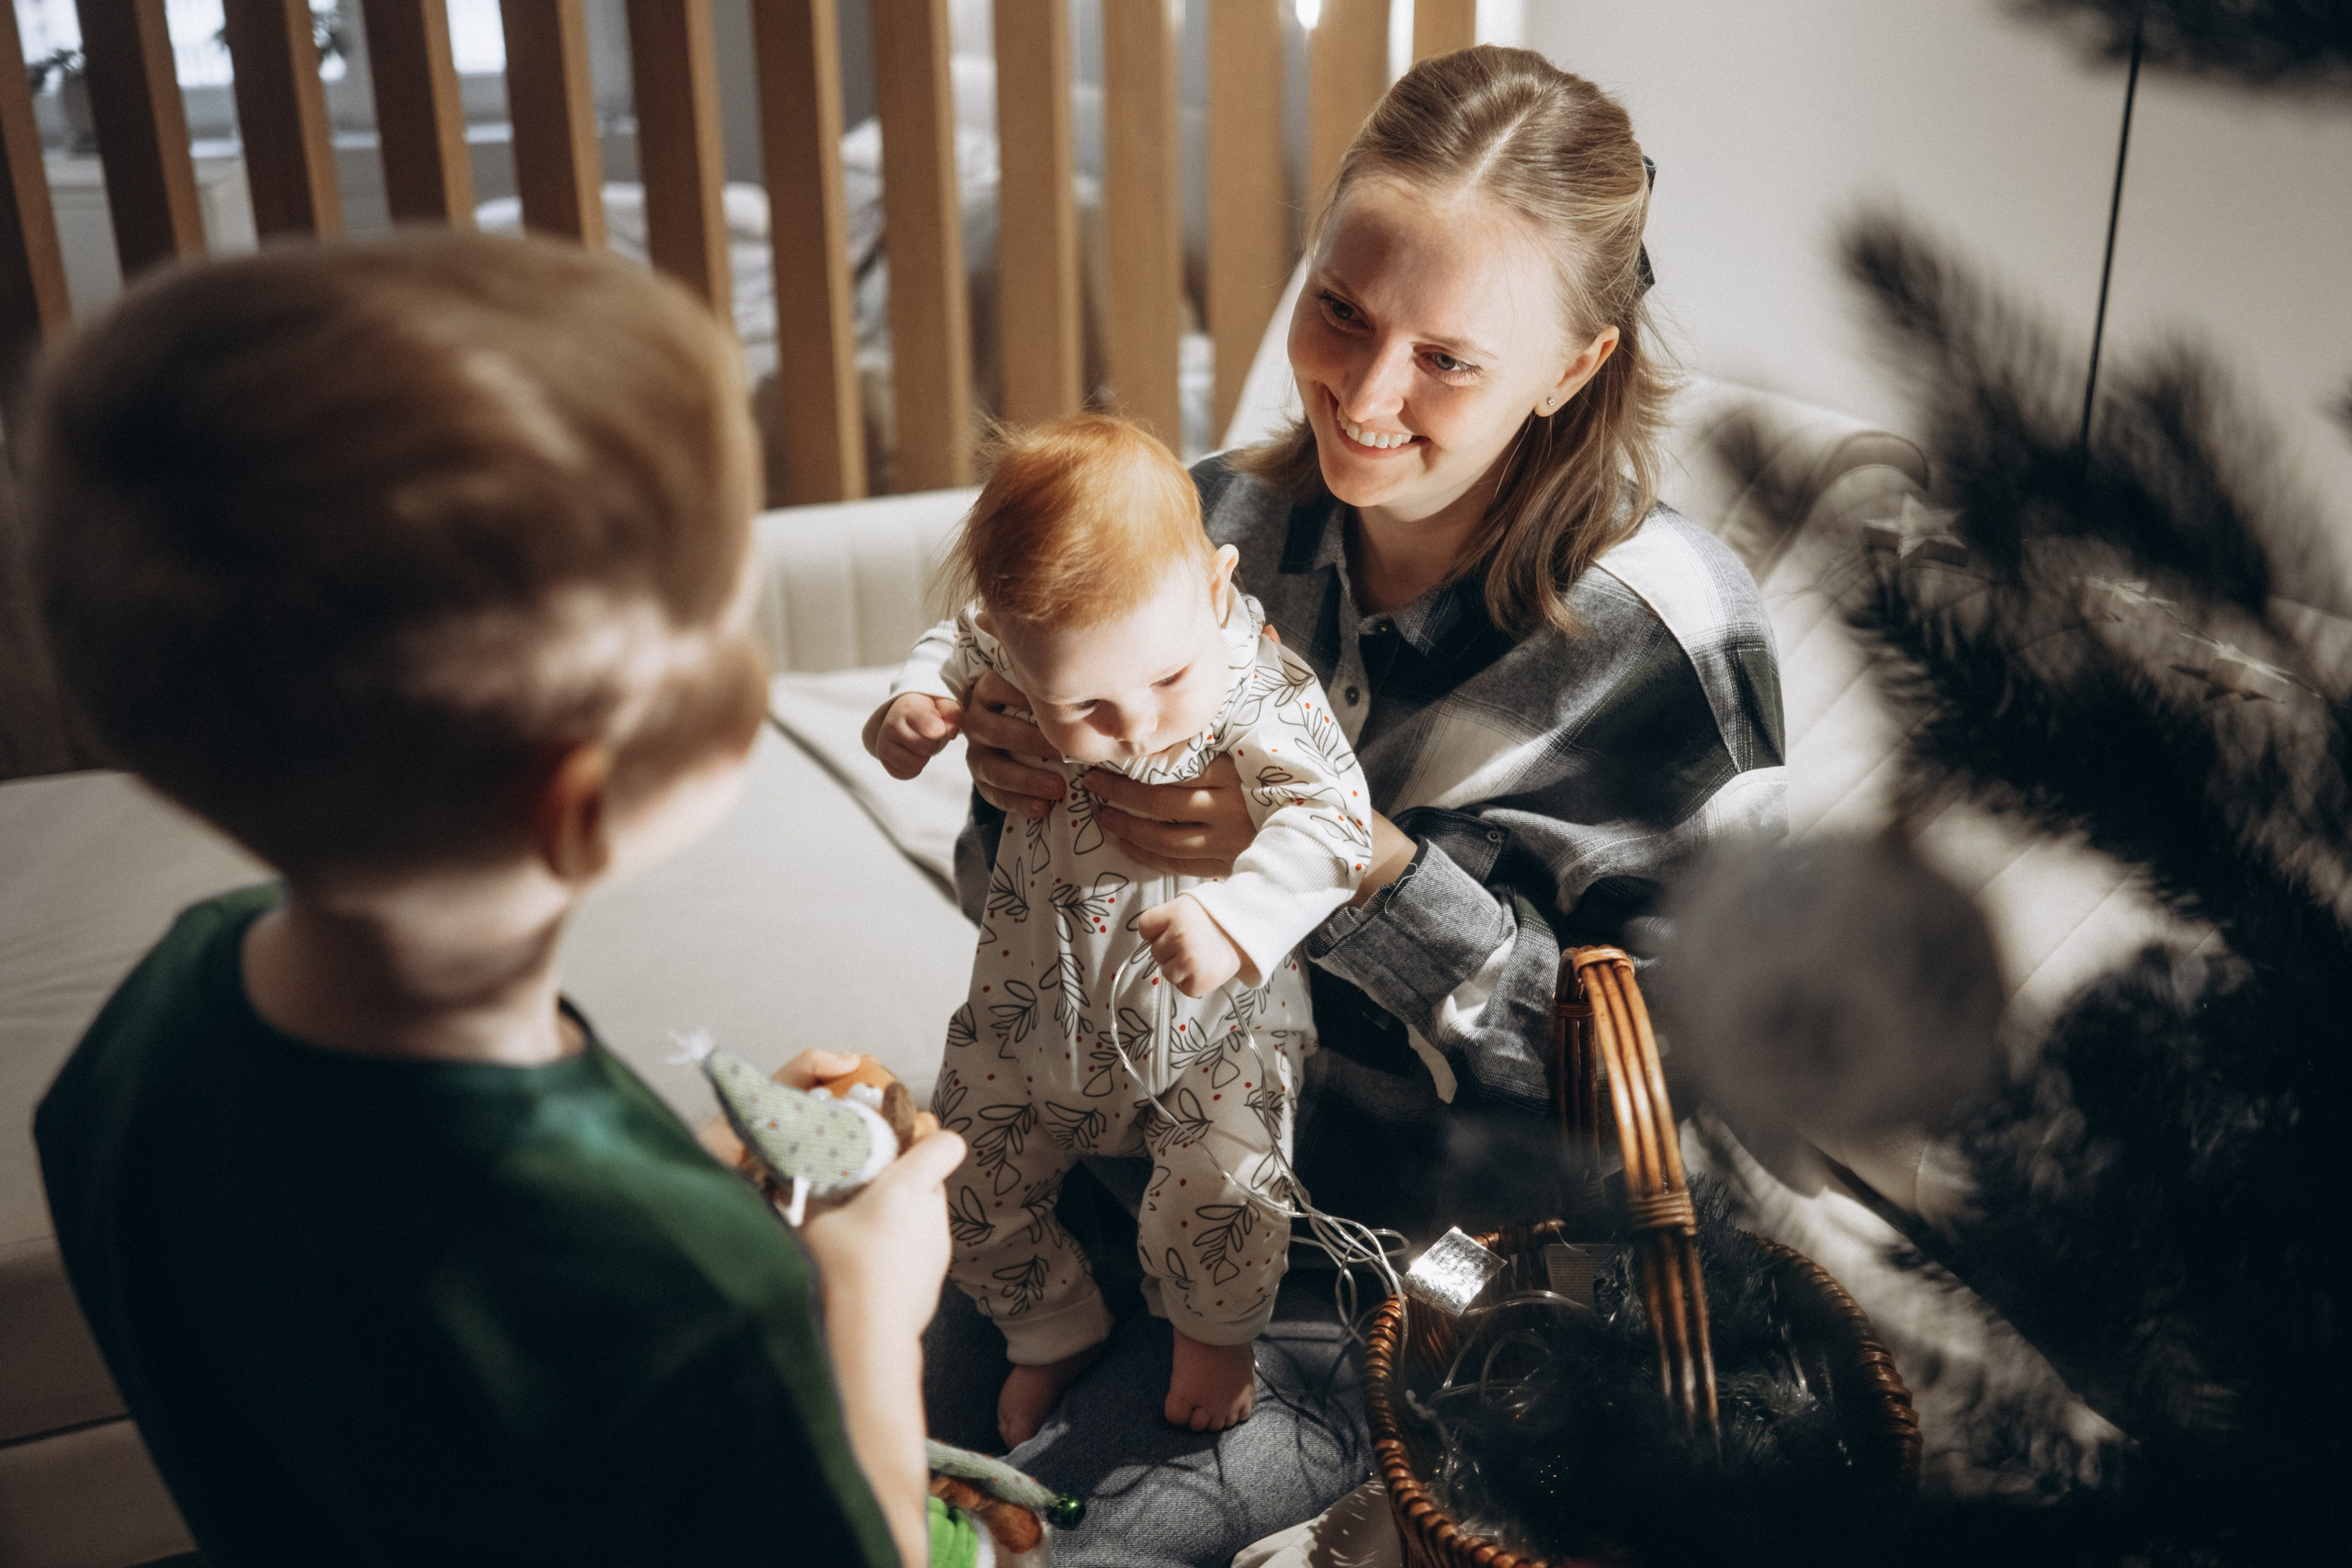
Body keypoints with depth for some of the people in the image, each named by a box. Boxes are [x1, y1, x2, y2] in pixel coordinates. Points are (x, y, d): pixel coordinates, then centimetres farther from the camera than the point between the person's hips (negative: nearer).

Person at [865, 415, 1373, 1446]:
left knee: (1222, 1192, -20)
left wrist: (1235, 918, -45)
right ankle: (1055, 1332, 34)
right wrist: (913, 703, -13)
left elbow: (1328, 817, -30)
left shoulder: (1257, 683, -24)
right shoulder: (1012, 650, -15)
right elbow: (954, 653, 8)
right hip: (1035, 1013, 4)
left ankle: (1214, 1335, 15)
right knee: (967, 1186, 5)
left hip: (1211, 1024, -3)